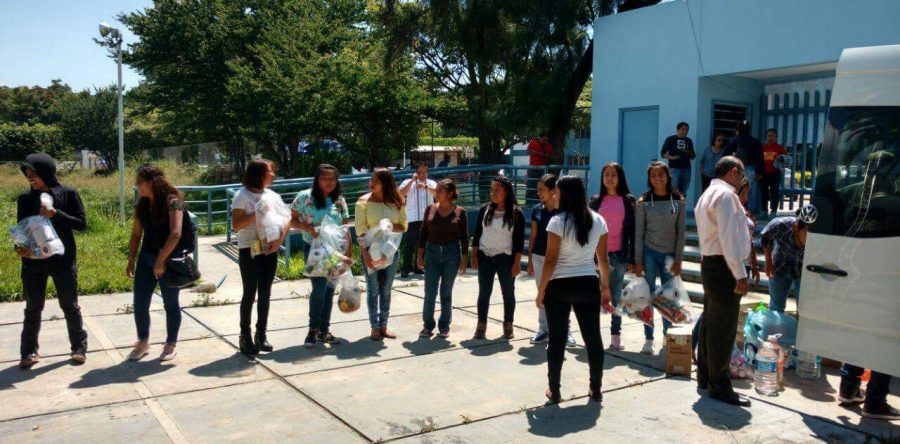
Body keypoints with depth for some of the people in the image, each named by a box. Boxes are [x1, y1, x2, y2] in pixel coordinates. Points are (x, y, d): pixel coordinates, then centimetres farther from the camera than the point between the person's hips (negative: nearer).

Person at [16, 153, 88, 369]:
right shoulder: (25, 199, 1)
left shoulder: (68, 194, -5)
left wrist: (56, 214, -21)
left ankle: (79, 347, 20)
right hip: (33, 261, 2)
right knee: (33, 308, 8)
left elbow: (81, 224, -7)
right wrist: (20, 247, -15)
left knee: (70, 305, 8)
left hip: (63, 259, -2)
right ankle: (30, 351, 19)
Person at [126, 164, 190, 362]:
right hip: (146, 258, 6)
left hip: (169, 260, -6)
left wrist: (160, 260, -22)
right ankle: (143, 343, 23)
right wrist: (131, 260, 9)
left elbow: (175, 234, -22)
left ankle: (171, 345, 19)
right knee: (140, 303, 6)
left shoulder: (172, 202, -14)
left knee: (170, 303, 6)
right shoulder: (142, 204, 7)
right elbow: (136, 234, 12)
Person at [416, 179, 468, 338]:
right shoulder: (430, 209, 2)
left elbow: (464, 237, -1)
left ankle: (444, 326, 19)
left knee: (446, 292, 7)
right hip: (432, 253, 2)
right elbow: (423, 232, 6)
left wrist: (464, 259, -3)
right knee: (430, 292, 1)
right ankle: (428, 325, 13)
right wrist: (420, 254, 2)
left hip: (452, 253, -1)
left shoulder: (460, 212, -4)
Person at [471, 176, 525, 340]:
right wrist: (474, 256, 1)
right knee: (484, 292, 6)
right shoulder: (485, 209, 3)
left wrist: (517, 263, -10)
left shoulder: (516, 213, -6)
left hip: (505, 258, -2)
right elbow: (477, 234, 6)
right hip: (485, 257, 2)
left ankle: (508, 325, 21)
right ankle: (481, 325, 15)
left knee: (508, 293, 8)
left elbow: (519, 240, -6)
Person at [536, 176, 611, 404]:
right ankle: (595, 389, 20)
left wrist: (541, 291, -5)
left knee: (557, 340, 6)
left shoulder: (558, 221, -11)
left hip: (559, 286, -4)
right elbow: (604, 258, 8)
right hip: (588, 284, 4)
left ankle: (554, 391, 14)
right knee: (593, 338, 12)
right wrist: (605, 286, 18)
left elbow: (551, 261, -13)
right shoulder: (598, 220, 4)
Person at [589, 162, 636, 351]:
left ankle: (615, 335, 11)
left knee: (616, 295, 5)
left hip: (618, 254, -1)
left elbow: (632, 230, 3)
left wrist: (632, 258, -2)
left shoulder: (628, 200, 4)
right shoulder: (596, 200, 7)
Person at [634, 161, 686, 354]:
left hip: (670, 255, 1)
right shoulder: (643, 202, 0)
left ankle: (668, 335, 22)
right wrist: (638, 261, -4)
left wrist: (678, 260, -2)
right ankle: (648, 339, 9)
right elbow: (638, 233, 0)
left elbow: (681, 232, 2)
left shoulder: (678, 201, 2)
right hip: (649, 253, -1)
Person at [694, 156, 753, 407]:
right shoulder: (725, 194, -13)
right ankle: (719, 386, 2)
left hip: (710, 264, 11)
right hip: (724, 266, -11)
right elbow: (728, 237, -20)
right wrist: (740, 274, -19)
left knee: (711, 323, 16)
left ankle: (705, 378, 24)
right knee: (723, 328, -5)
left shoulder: (708, 194, 20)